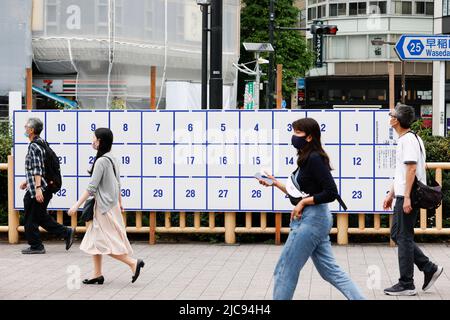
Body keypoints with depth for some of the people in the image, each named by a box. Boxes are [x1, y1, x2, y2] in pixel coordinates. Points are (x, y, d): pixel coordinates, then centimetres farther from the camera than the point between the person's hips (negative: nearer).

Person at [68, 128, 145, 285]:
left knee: (107, 242, -4)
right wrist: (120, 202, 28)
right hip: (111, 204, 9)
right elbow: (118, 183, 18)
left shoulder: (101, 161, -18)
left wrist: (77, 205, -18)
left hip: (105, 206, -9)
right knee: (94, 239, 12)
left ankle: (133, 263, -6)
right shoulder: (112, 159, 10)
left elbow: (91, 188, -20)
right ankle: (98, 274, 14)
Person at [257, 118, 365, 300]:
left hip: (312, 219, -10)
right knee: (330, 270, 11)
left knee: (285, 270, -1)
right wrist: (275, 183, 12)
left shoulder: (315, 159, -16)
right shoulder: (306, 159, 13)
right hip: (315, 219, 10)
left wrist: (304, 202, -17)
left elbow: (331, 193, -22)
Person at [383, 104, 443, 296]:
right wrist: (391, 194, 24)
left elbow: (411, 168, -22)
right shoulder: (404, 139, 18)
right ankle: (429, 269, 15)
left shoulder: (409, 139, -14)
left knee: (404, 237, -4)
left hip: (409, 197, -10)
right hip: (402, 196, 10)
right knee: (397, 234, 13)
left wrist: (407, 197, -25)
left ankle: (406, 285, 2)